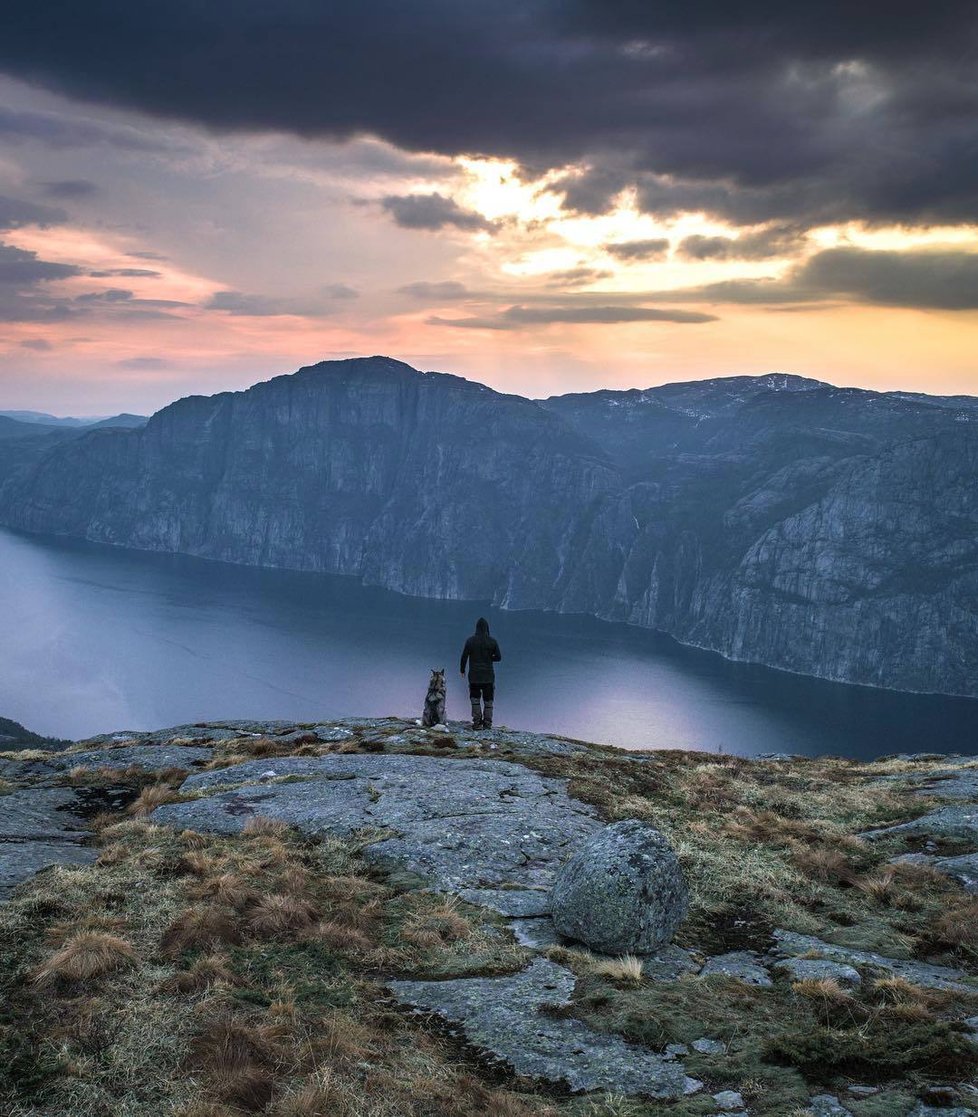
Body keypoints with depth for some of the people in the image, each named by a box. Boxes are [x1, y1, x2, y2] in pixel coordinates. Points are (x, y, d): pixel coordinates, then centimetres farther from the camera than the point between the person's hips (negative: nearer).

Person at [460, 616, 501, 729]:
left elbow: (464, 656, -3)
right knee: (488, 700, 8)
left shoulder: (470, 641, -5)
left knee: (475, 699, 9)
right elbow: (498, 657, -2)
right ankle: (487, 723, 6)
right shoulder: (492, 641, -5)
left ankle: (477, 722, 0)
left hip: (474, 675, 0)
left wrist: (462, 670, 10)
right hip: (488, 675, 0)